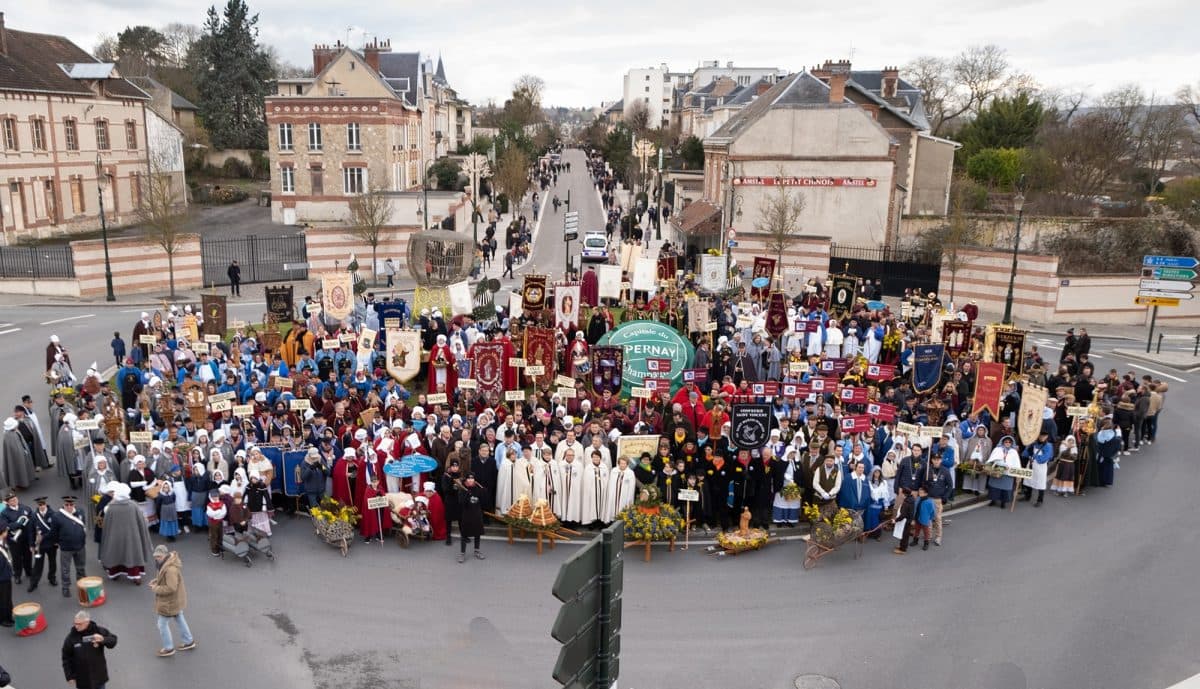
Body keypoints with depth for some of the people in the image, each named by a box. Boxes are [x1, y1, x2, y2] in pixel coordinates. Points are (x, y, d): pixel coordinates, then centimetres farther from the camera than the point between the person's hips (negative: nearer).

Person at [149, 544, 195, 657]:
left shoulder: (171, 569, -34)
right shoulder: (170, 560, -2)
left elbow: (171, 588, -33)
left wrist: (156, 589, -22)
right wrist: (157, 580, 0)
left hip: (170, 602, -10)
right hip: (176, 599, 10)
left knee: (162, 624, 8)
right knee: (179, 619, 23)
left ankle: (168, 648, 25)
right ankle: (189, 641, 38)